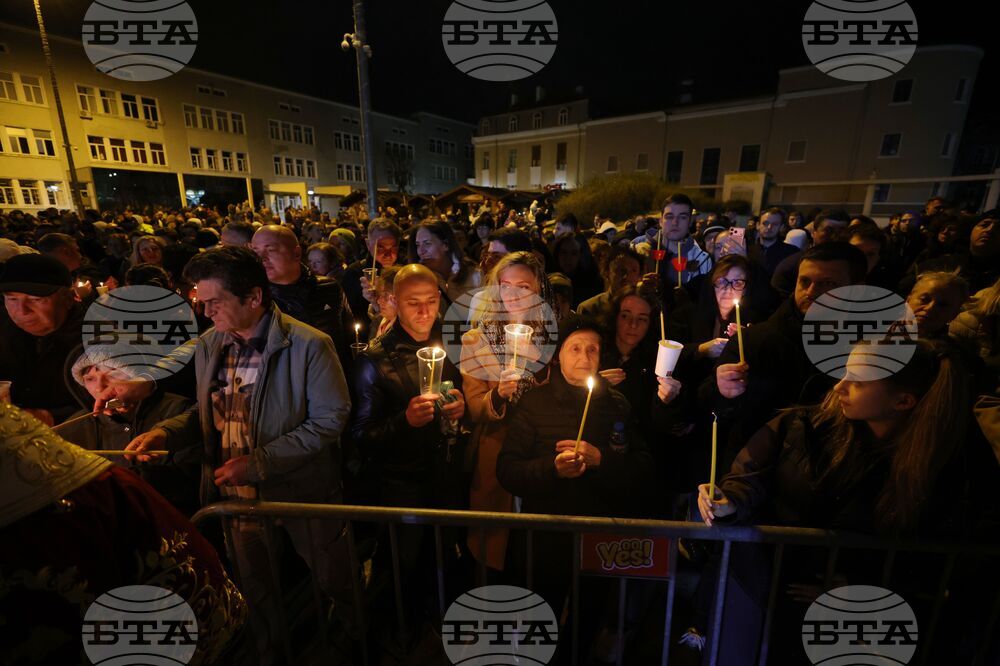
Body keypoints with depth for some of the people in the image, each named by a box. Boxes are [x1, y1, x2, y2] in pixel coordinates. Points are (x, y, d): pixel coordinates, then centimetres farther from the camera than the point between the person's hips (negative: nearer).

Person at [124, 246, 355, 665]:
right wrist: (165, 433, -9)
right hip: (237, 491, 5)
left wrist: (261, 462, -24)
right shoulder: (208, 345, 0)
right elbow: (209, 412, 11)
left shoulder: (310, 345, -21)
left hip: (301, 488, -5)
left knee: (334, 579, 16)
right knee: (255, 586, 25)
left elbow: (330, 418, -21)